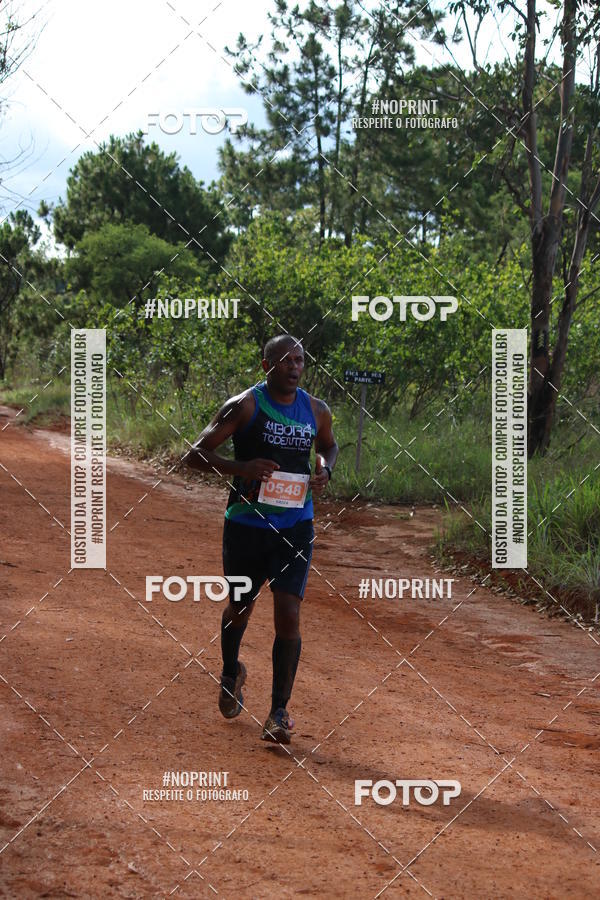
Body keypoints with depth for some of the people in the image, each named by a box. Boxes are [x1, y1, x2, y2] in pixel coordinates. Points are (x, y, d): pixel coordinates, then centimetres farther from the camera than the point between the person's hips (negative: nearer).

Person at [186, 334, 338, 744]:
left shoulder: (317, 411, 4)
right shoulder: (244, 405, -9)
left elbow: (329, 445, 26)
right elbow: (196, 454, -11)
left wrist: (325, 470, 2)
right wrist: (241, 468, -27)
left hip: (295, 527, 2)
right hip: (247, 524, -1)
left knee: (289, 615, -11)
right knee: (241, 607, 16)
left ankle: (280, 712, -2)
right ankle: (232, 674, 47)